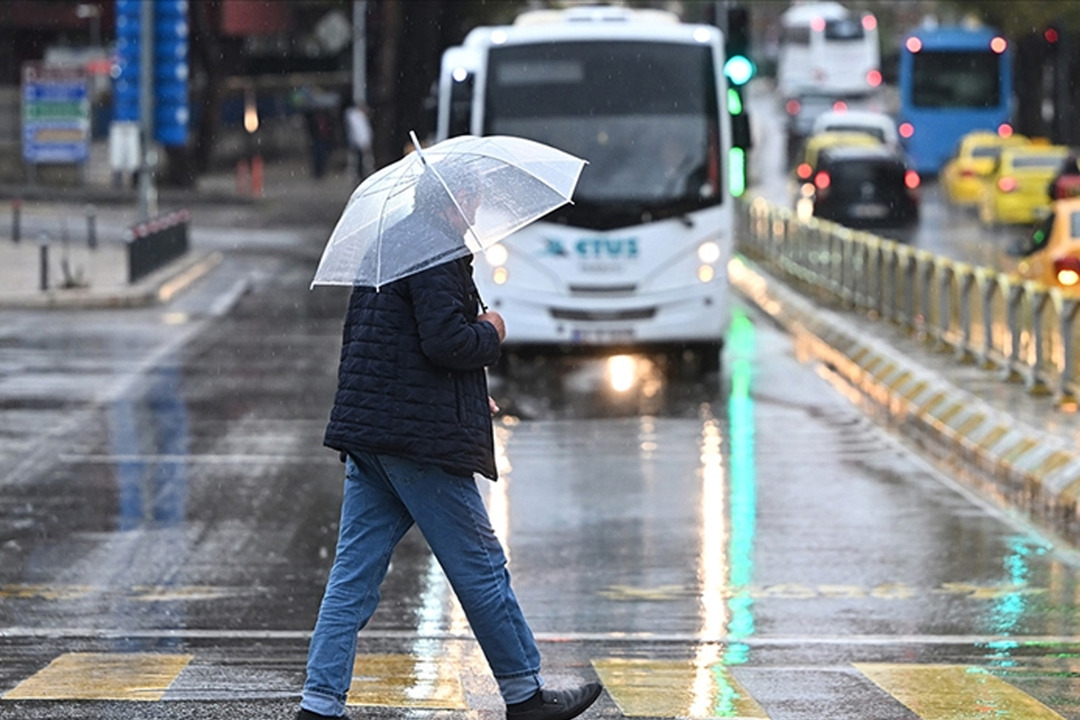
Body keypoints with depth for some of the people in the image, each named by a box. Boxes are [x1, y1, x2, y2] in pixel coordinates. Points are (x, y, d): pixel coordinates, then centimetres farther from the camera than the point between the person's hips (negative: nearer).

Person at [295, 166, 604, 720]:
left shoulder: (387, 245, 19)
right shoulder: (437, 253, -12)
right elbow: (444, 340, -22)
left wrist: (469, 395, 25)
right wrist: (491, 333, -1)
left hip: (366, 435, 9)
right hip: (422, 439, -9)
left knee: (354, 575, 5)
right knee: (480, 567, 4)